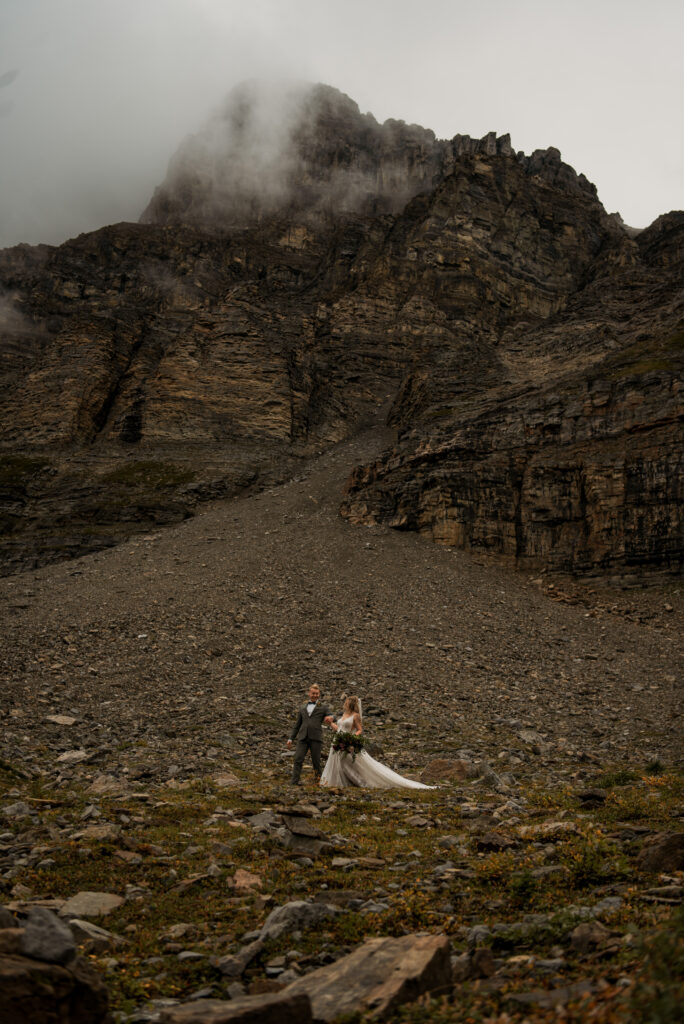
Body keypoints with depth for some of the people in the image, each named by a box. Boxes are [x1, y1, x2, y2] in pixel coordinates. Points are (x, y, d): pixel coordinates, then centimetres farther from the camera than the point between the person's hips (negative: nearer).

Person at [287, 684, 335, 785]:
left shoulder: (323, 707, 15)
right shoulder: (303, 709, 24)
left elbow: (330, 718, 3)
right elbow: (297, 725, 26)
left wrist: (330, 718, -22)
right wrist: (291, 739, 18)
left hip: (316, 738, -2)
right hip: (302, 738, 2)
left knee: (316, 762, 0)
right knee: (298, 760, -10)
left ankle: (319, 781, 12)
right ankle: (294, 783, -13)